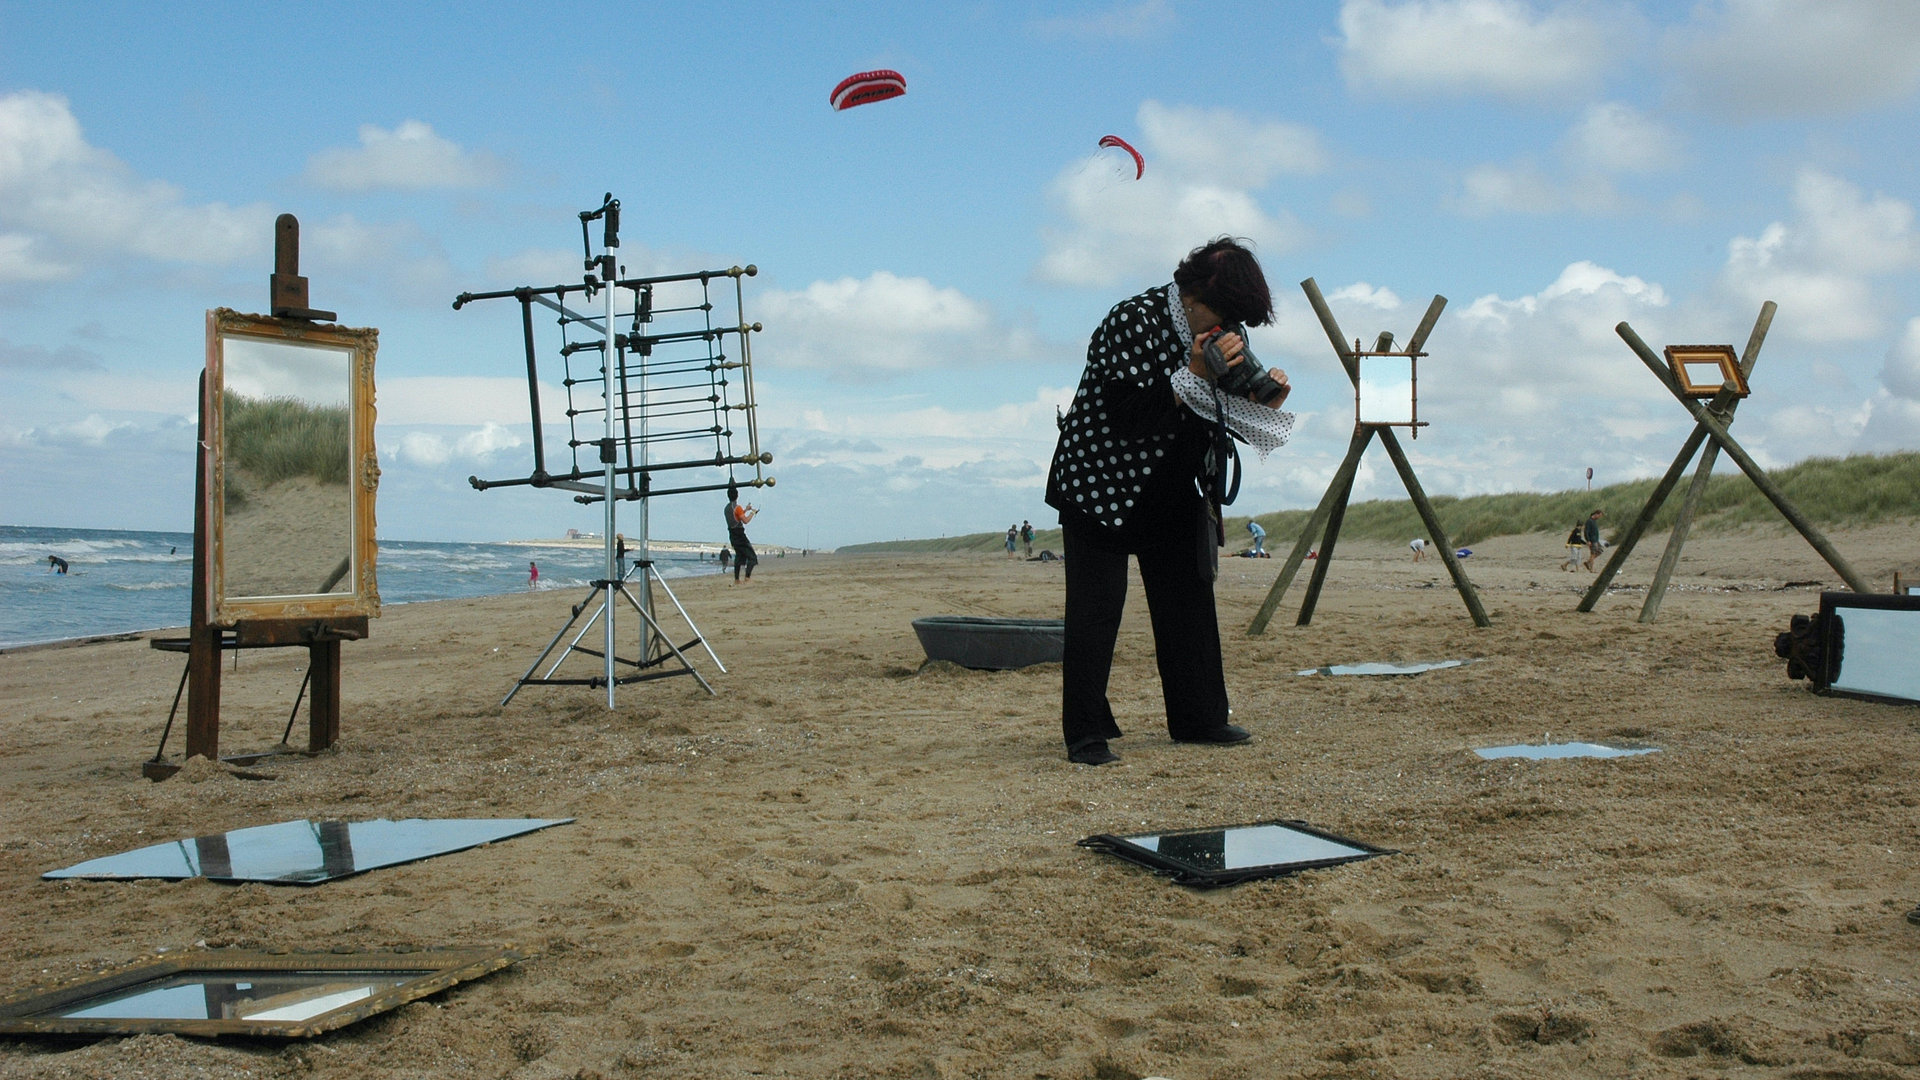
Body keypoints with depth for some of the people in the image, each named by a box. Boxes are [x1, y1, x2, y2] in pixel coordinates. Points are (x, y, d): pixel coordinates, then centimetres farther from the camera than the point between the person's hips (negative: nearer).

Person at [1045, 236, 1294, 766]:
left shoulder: (1215, 335, 3)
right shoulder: (1133, 321, -20)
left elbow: (1226, 409, 9)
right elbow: (1129, 415, -29)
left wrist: (1267, 397, -10)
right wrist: (1193, 375, -30)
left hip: (1170, 492, 8)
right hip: (1102, 483, -8)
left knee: (1188, 599, 11)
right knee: (1096, 610, -8)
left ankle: (1199, 718, 22)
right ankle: (1086, 732, -3)